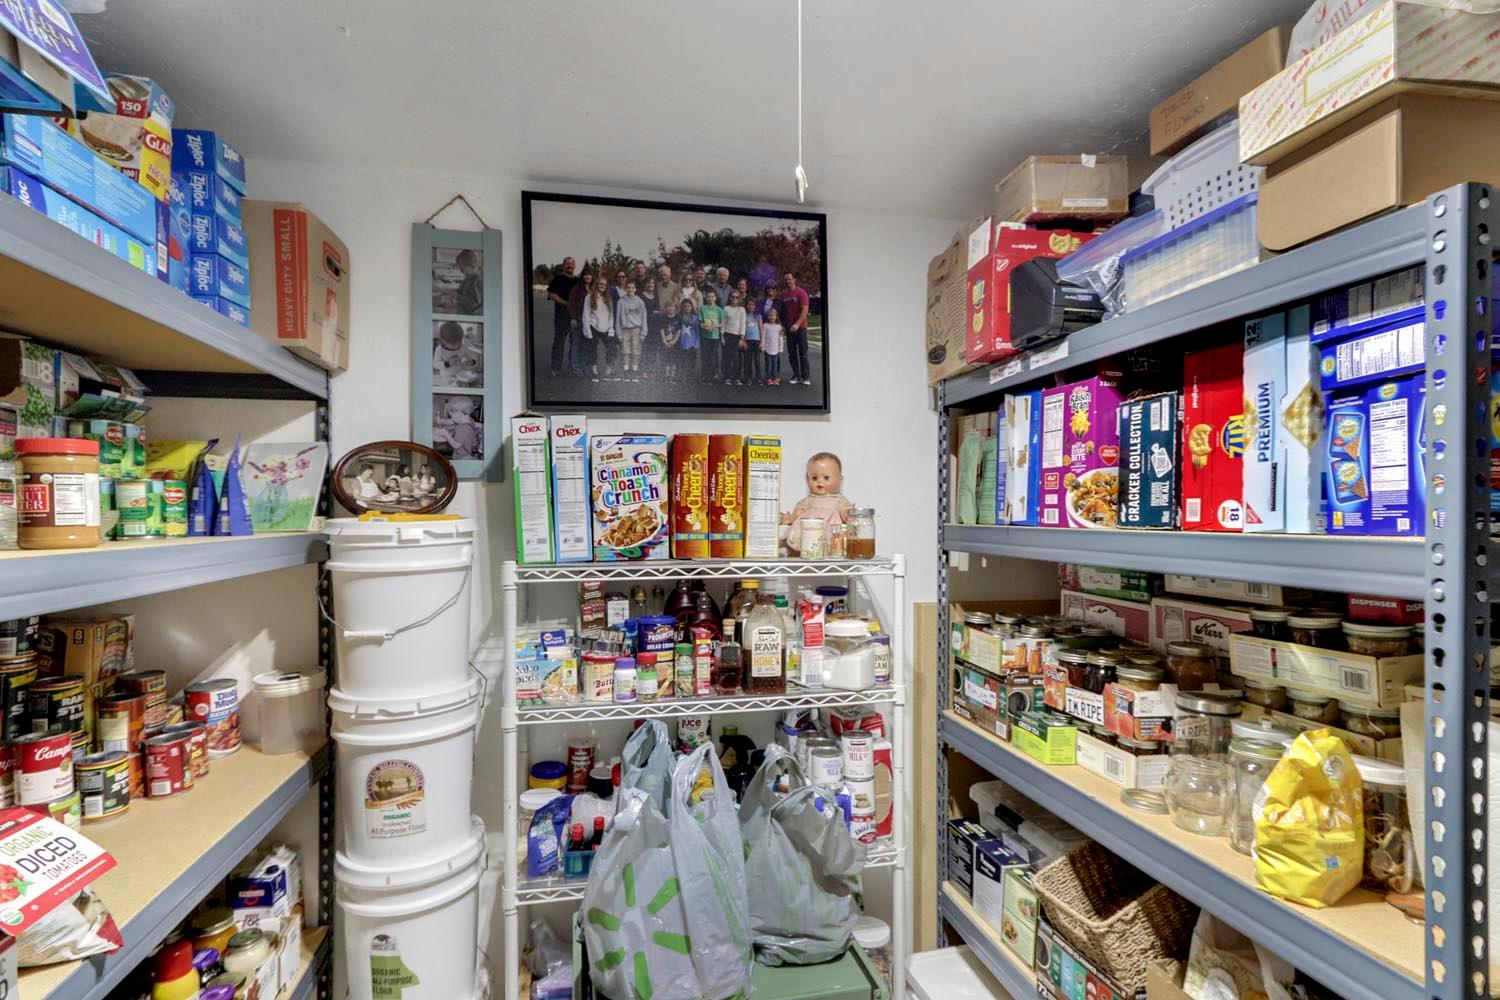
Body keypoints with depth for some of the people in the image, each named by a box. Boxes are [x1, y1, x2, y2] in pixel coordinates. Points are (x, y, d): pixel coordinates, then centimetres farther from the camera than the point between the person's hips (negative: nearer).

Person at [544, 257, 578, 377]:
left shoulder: (578, 281, 17)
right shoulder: (557, 279, 3)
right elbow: (551, 294, -6)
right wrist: (566, 303, -15)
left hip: (576, 314, 5)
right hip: (561, 314, -5)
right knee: (559, 341, -5)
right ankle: (556, 369, -3)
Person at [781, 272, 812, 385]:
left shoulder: (801, 293, -8)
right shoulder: (783, 295, 8)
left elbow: (805, 310, -16)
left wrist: (797, 324, -25)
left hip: (800, 327, -5)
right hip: (789, 328, 5)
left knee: (803, 353, -3)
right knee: (792, 353, 5)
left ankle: (806, 377, 2)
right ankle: (796, 376, 12)